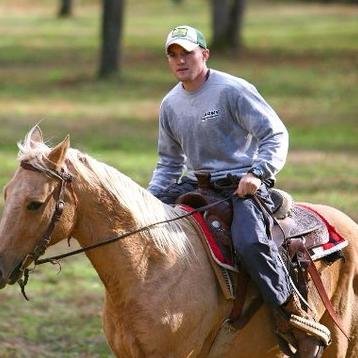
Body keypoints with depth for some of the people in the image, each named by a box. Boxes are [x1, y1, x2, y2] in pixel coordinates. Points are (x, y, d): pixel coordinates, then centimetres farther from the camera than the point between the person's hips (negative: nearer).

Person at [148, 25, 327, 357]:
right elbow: (169, 162, 21)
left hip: (244, 182, -8)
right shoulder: (170, 105, 10)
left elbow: (276, 135, -11)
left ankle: (298, 318, -24)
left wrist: (258, 173, -26)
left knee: (249, 241, -33)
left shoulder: (233, 90, -10)